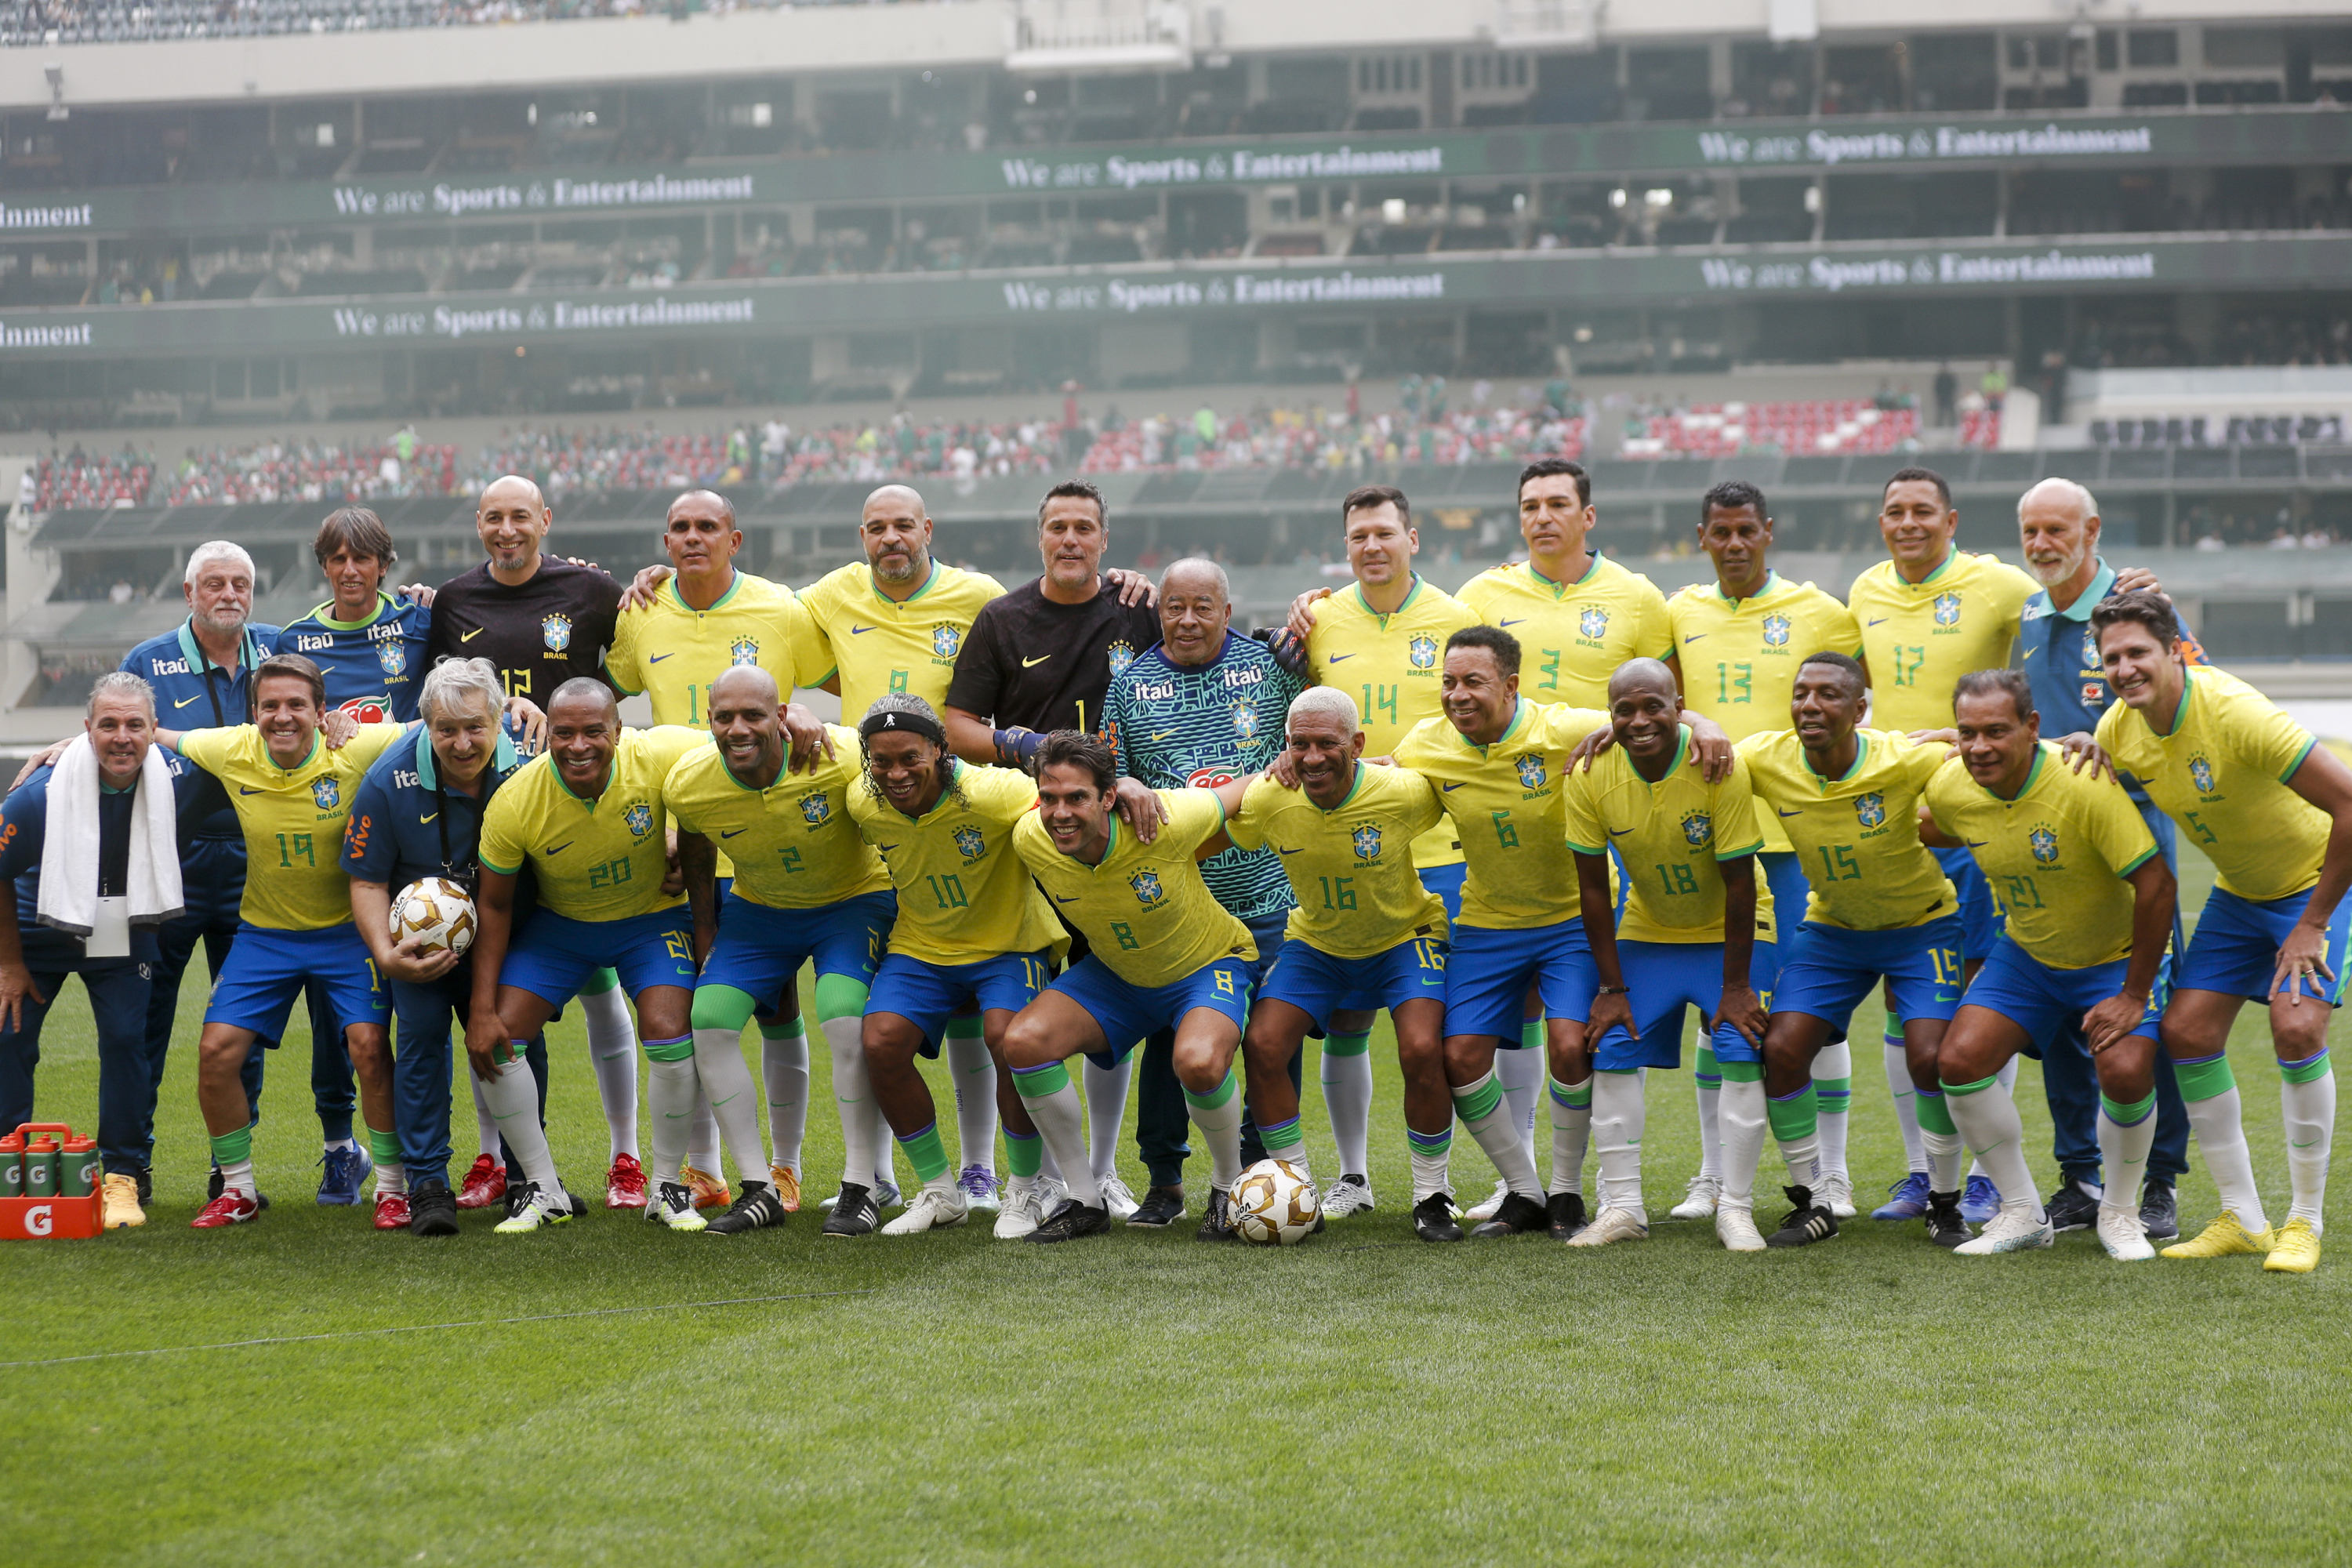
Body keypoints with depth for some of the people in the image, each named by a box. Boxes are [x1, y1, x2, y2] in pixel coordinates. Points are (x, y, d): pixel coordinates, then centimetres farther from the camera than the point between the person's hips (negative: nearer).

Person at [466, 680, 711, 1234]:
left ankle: (668, 1186, 1)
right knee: (492, 1040, -12)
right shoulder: (514, 804, -25)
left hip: (650, 918, -1)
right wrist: (482, 1008, -14)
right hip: (557, 924, 1)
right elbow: (493, 905, -12)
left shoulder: (658, 758, -29)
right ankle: (544, 1189, 4)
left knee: (670, 1036, -21)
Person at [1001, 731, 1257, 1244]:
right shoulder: (1031, 840, -22)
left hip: (1209, 965, -4)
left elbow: (1249, 790, -18)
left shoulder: (1165, 824, -34)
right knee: (1024, 1040, -18)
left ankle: (1228, 1185, -2)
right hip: (1113, 973, 5)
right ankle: (1085, 1200, -2)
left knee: (1199, 1063, -34)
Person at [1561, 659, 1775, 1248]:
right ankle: (1622, 1206, 0)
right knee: (1613, 1049, -7)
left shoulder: (1719, 768, -27)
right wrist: (1610, 987, -8)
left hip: (1728, 931, -3)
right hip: (1647, 933, 3)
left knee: (1741, 1050, -15)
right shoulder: (1589, 778, -18)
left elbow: (1738, 883, -20)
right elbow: (1593, 888, -8)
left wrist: (1735, 986, -18)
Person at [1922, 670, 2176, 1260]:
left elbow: (2156, 883, -26)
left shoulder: (2084, 785, -31)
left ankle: (2120, 1214, 3)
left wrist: (2134, 996, -22)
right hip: (2025, 954, 5)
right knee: (1958, 1060, -13)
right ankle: (2022, 1212, 5)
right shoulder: (1948, 790, -15)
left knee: (2125, 1073, -25)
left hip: (2115, 957, -4)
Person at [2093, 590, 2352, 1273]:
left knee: (2296, 1026, -22)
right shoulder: (2118, 729, -12)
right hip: (2238, 891, 6)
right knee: (2186, 1030, -5)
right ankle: (2242, 1217, 7)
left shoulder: (2234, 712, -32)